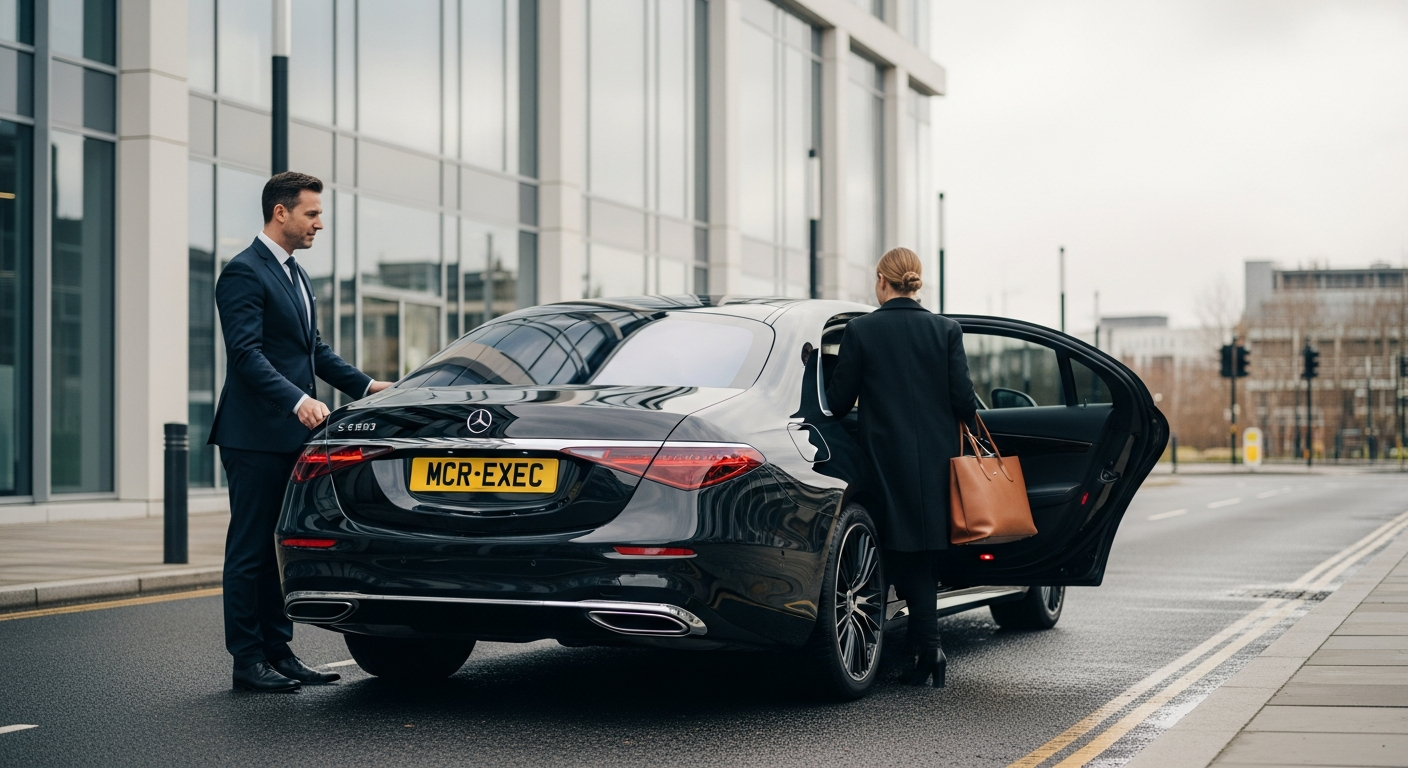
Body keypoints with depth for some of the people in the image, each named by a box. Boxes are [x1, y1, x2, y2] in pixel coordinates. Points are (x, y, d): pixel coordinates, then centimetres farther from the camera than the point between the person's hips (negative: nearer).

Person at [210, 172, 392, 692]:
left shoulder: (295, 274, 18)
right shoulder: (244, 273, -11)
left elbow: (313, 348, 23)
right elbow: (246, 353, -20)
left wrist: (363, 385, 10)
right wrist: (298, 400, -31)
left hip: (292, 434, 9)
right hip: (255, 437, -9)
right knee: (250, 549, -3)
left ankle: (278, 651, 17)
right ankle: (248, 661, 2)